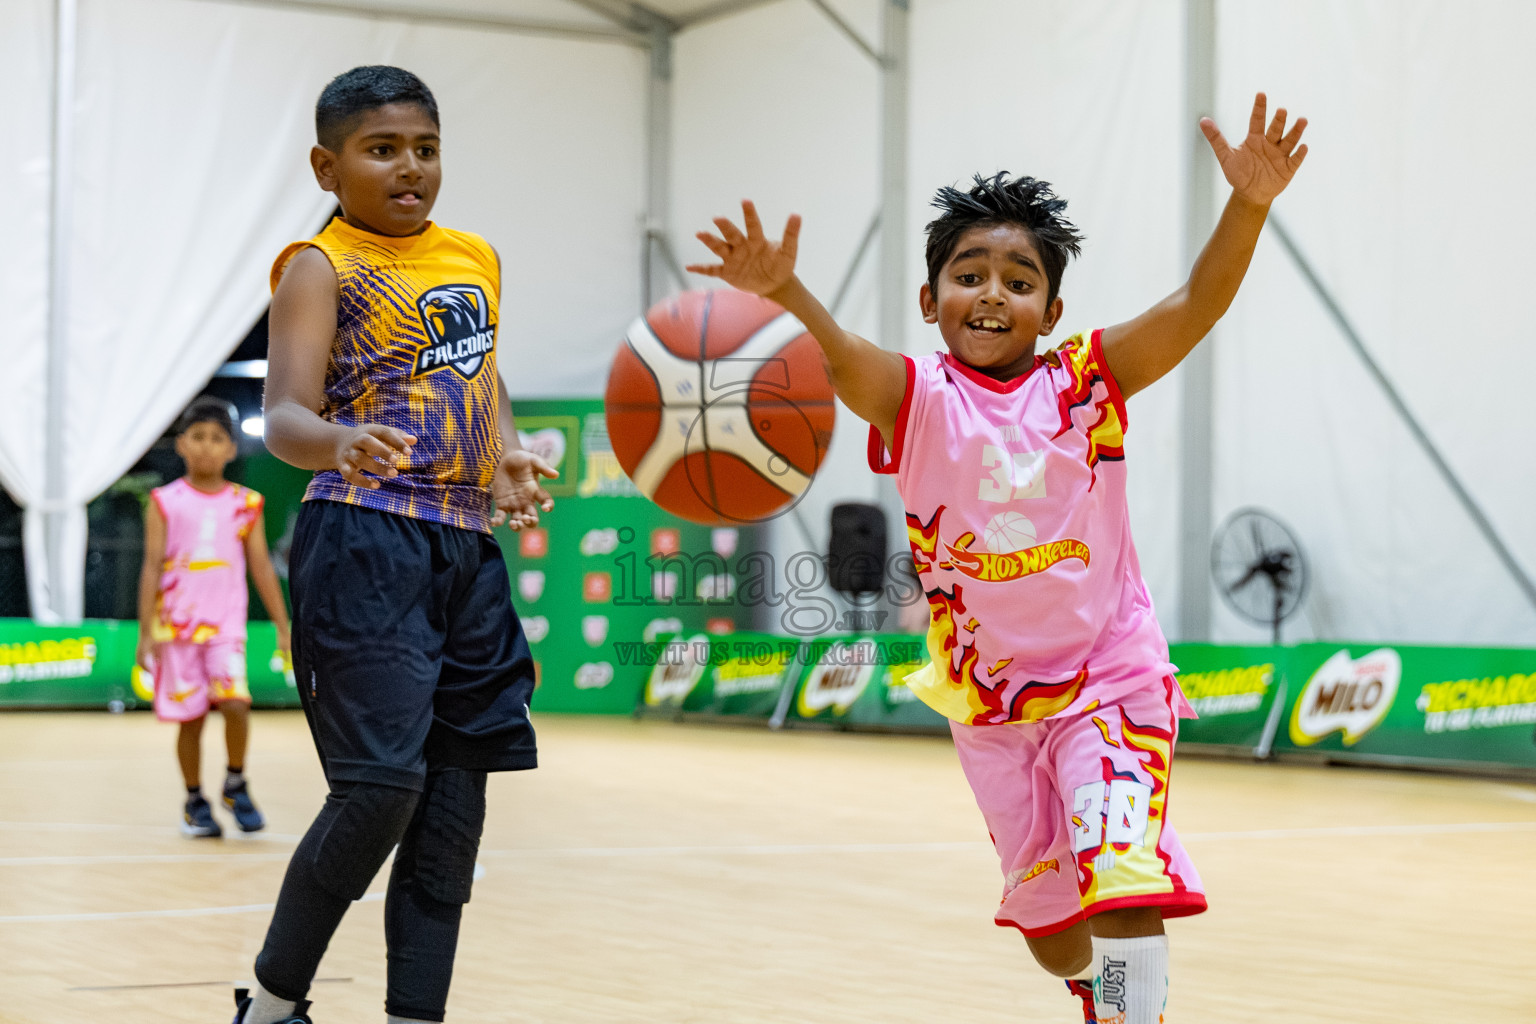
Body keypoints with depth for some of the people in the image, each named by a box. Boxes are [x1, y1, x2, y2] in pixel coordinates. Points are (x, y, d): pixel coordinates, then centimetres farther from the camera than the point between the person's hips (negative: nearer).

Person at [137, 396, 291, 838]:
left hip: (226, 624, 0)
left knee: (234, 702, -18)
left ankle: (236, 784, 6)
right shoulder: (166, 502, 2)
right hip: (177, 624, 0)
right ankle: (195, 801, 20)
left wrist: (283, 628, 5)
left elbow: (262, 569, 9)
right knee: (190, 716, 3)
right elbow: (152, 566, 0)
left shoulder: (245, 504, 6)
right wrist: (146, 631, -7)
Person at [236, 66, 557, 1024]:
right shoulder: (321, 265, -3)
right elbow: (286, 416, -16)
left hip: (469, 548, 7)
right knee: (382, 783, -15)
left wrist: (507, 458, 11)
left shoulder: (477, 258, 16)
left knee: (456, 794, 5)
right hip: (365, 546, -7)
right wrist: (341, 444, -39)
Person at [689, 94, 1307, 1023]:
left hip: (1110, 677, -2)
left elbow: (1194, 309, -21)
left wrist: (1248, 206, -39)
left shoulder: (1086, 382, -8)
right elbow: (840, 355, -31)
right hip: (990, 696, 2)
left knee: (1122, 884, -21)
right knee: (1047, 925, 17)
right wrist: (782, 291, -53)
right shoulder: (917, 400, -9)